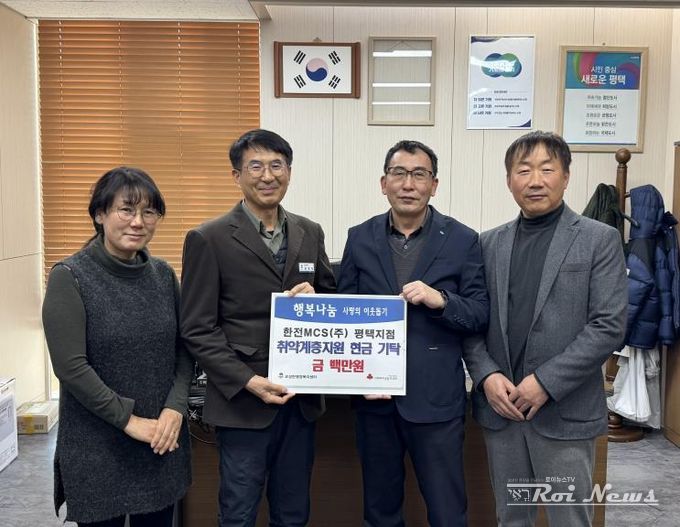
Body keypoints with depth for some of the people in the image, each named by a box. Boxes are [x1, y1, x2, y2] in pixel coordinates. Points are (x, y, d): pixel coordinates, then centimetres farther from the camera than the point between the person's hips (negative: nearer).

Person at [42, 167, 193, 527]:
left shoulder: (162, 274, 4)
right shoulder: (69, 277, -10)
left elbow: (184, 349, 6)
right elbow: (70, 367, -16)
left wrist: (175, 408, -9)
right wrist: (130, 420, -15)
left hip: (163, 439, 4)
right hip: (98, 447, -4)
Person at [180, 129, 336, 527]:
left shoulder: (310, 233, 7)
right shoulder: (209, 239, -7)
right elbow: (198, 330, -8)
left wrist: (314, 299, -8)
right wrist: (248, 381, -18)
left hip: (301, 397, 4)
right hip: (244, 400, -4)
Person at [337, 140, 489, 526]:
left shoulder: (463, 240, -2)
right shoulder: (360, 238, 4)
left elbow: (482, 315, -3)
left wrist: (441, 300, -22)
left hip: (436, 397, -2)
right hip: (374, 394, 3)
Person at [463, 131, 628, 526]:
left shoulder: (600, 240, -3)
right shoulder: (490, 243, 8)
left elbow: (609, 326, -10)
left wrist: (545, 383, -16)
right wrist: (487, 376, -9)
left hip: (565, 412, -3)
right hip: (500, 407, 4)